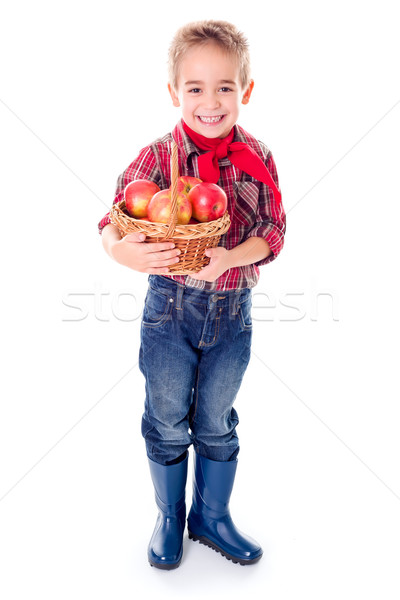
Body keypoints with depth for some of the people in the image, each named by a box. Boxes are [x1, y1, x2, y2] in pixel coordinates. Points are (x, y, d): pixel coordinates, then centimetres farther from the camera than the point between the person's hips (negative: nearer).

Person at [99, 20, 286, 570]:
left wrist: (227, 259, -26)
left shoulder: (257, 160, -5)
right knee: (167, 423, 15)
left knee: (217, 424, 18)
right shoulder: (156, 158, -10)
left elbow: (272, 233, -7)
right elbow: (113, 224, -11)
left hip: (233, 311, 2)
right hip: (170, 307, -1)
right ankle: (169, 518, 40)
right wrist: (124, 251, -35)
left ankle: (212, 518, 42)